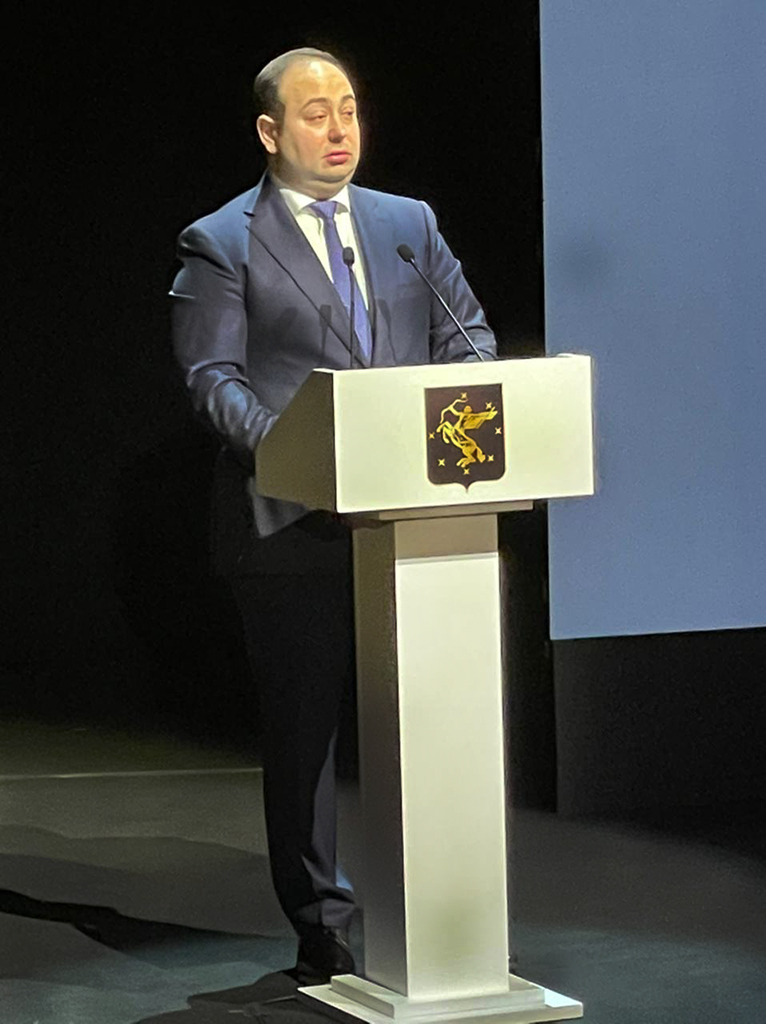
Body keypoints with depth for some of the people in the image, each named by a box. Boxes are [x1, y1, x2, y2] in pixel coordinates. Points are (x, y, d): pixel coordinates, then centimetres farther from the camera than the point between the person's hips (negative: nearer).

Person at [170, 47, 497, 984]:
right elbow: (213, 376, -6)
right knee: (302, 731, 3)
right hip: (292, 524, -4)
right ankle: (324, 931, 10)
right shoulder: (221, 244, 1)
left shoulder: (408, 223, 15)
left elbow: (466, 335, 14)